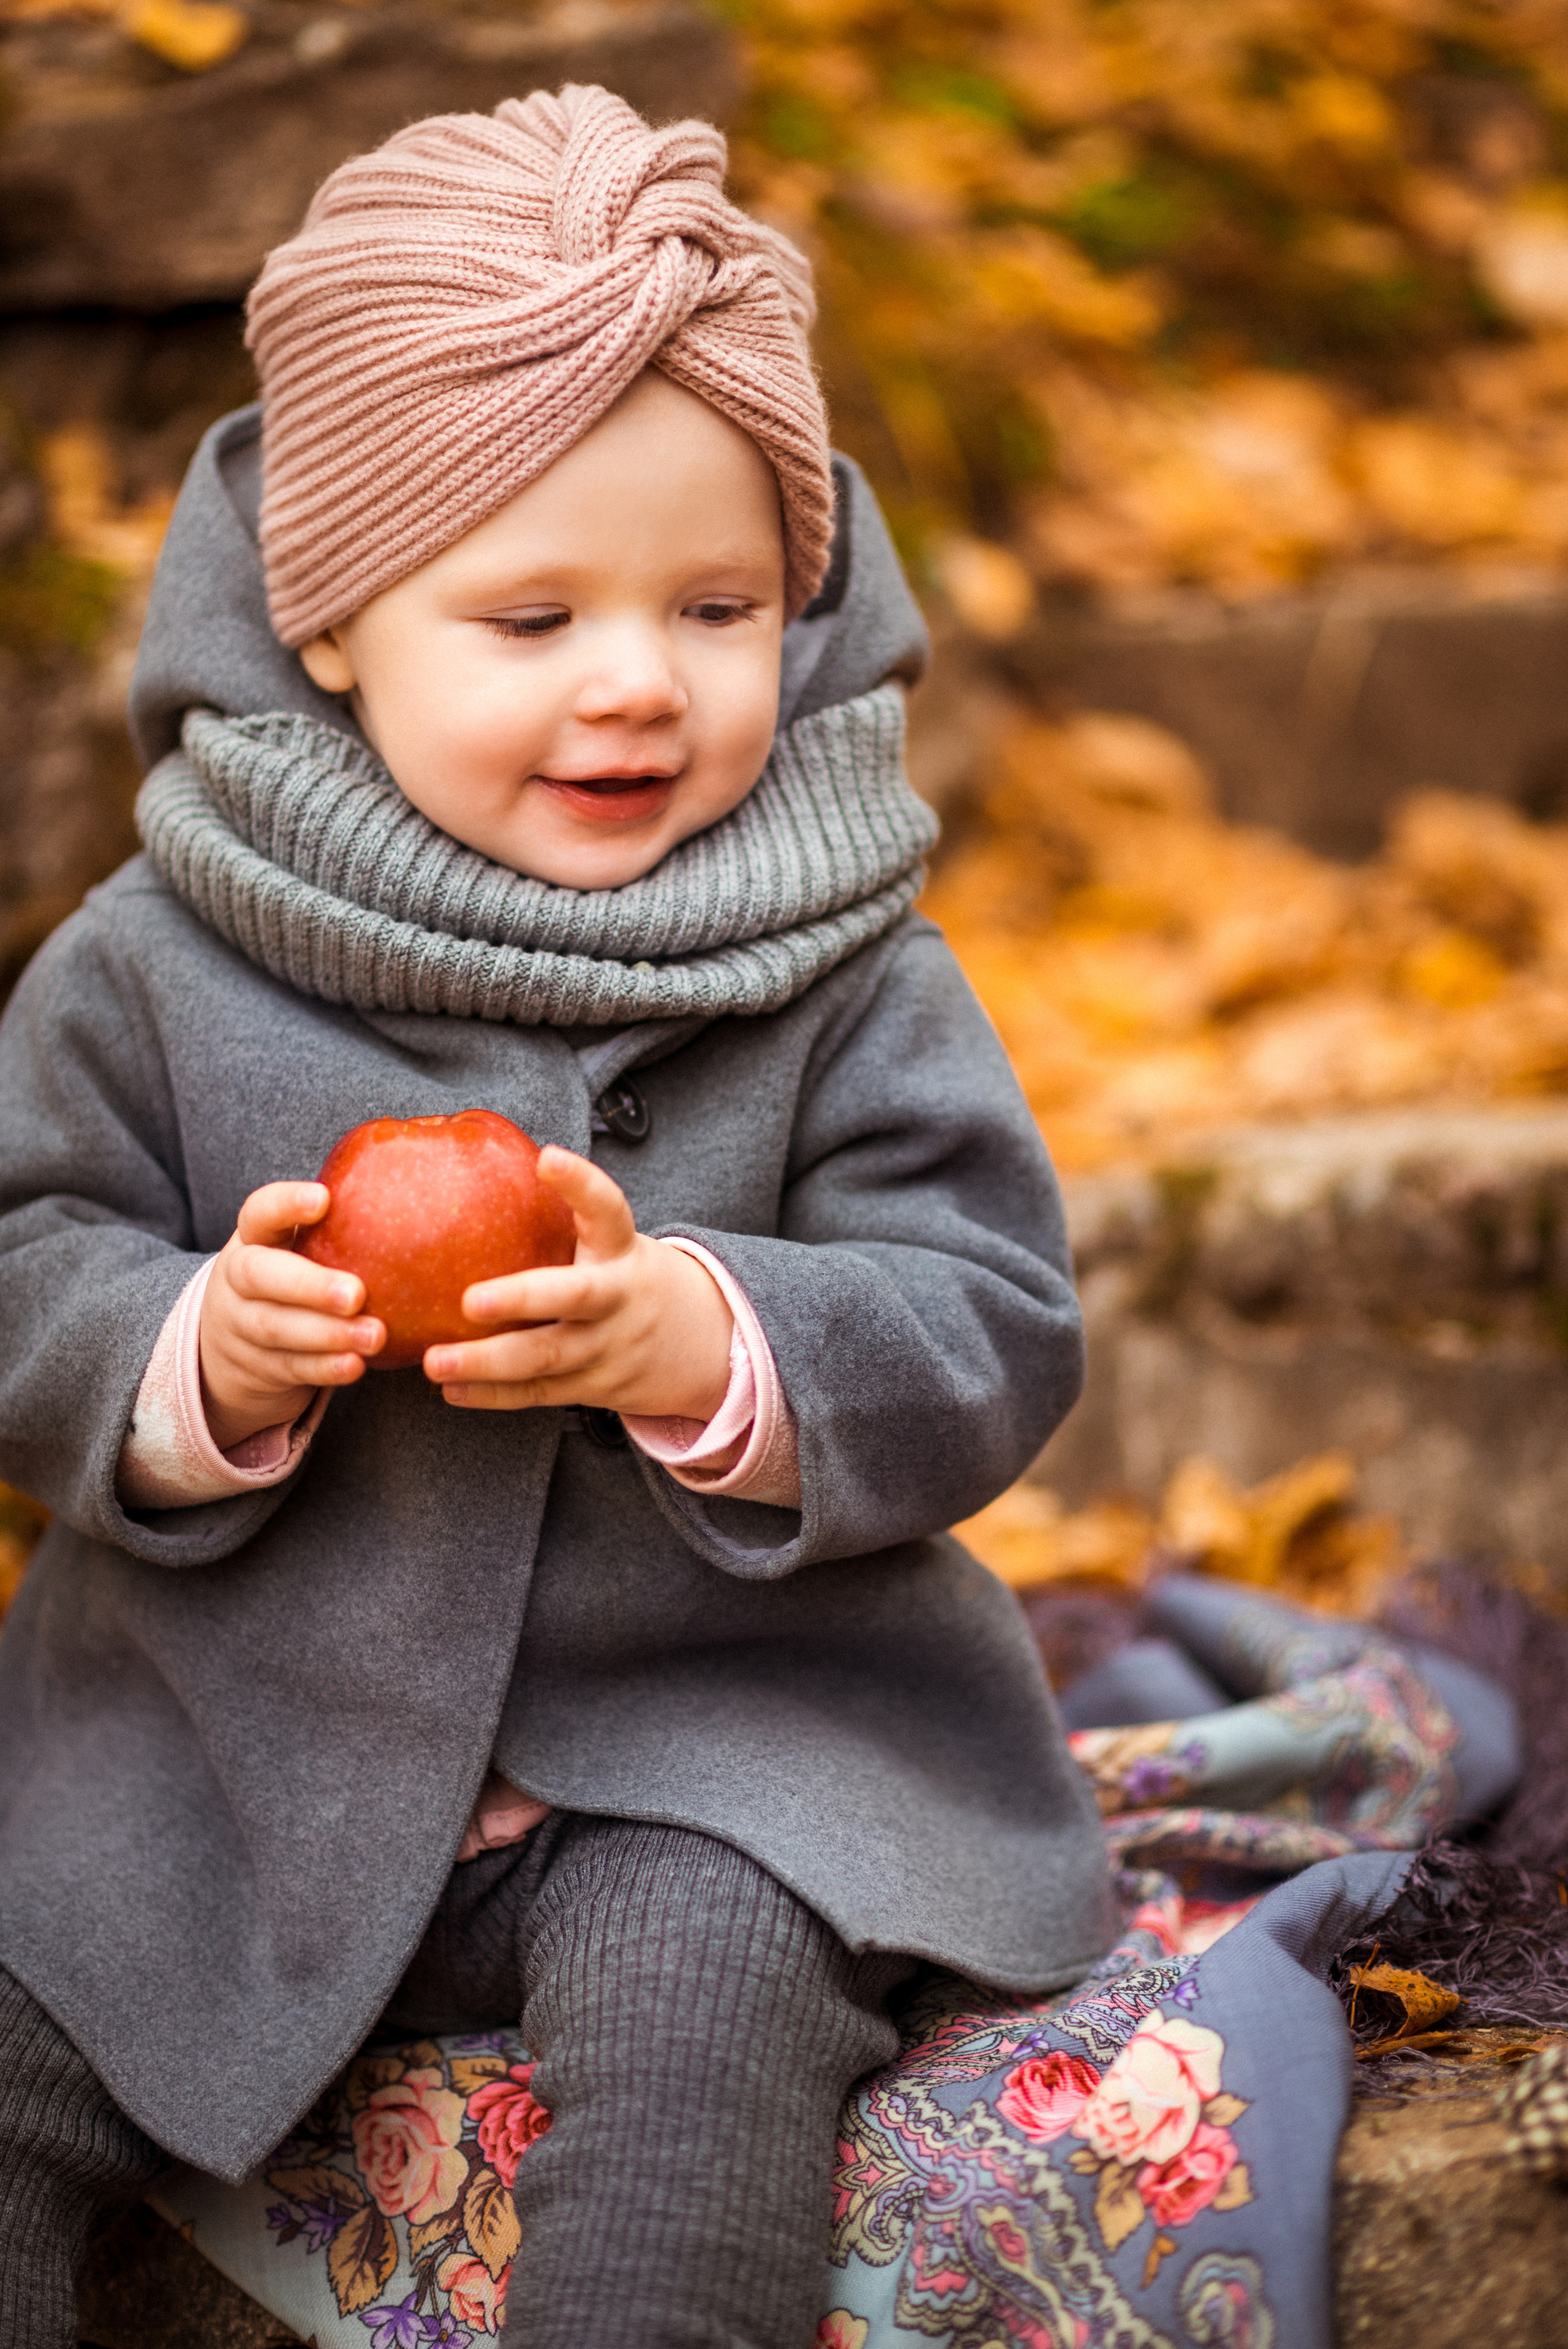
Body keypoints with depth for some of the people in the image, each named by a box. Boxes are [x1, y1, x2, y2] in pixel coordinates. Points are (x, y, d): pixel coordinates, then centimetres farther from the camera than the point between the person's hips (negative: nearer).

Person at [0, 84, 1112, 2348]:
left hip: (699, 1739, -1)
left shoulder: (845, 978, -5)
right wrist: (204, 1358, -22)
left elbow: (993, 1334, -8)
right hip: (238, 1727, 2)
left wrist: (705, 1341, -28)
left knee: (707, 1998, -29)